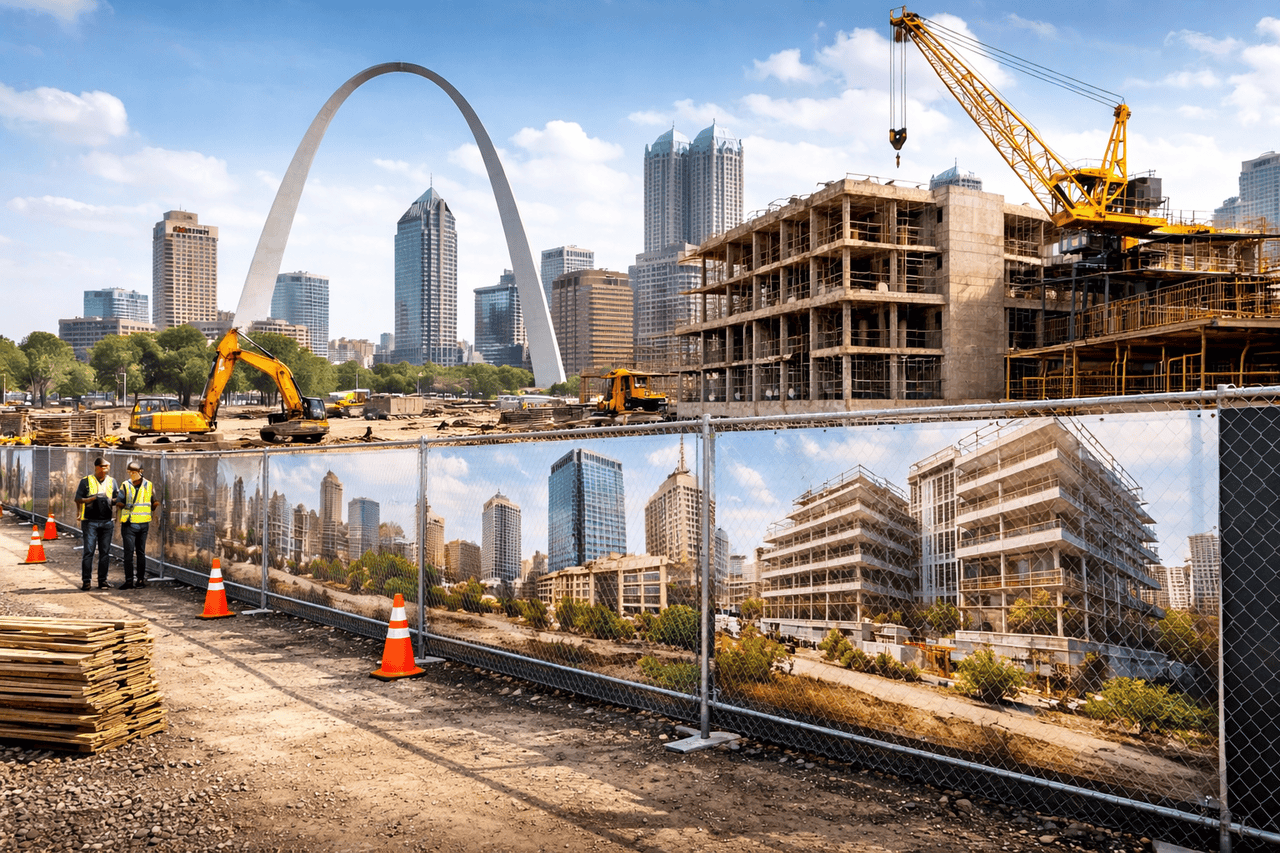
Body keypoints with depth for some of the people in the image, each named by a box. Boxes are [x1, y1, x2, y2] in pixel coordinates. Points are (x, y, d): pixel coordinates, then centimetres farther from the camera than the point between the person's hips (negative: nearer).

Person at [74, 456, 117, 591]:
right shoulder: (86, 481, 2)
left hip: (106, 522, 3)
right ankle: (85, 581, 2)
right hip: (90, 521, -3)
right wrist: (93, 498, -15)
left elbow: (116, 499, 17)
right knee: (89, 551, -5)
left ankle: (102, 580, 10)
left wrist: (111, 500, -5)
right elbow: (78, 500, -2)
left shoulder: (111, 482, 12)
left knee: (105, 552, 4)